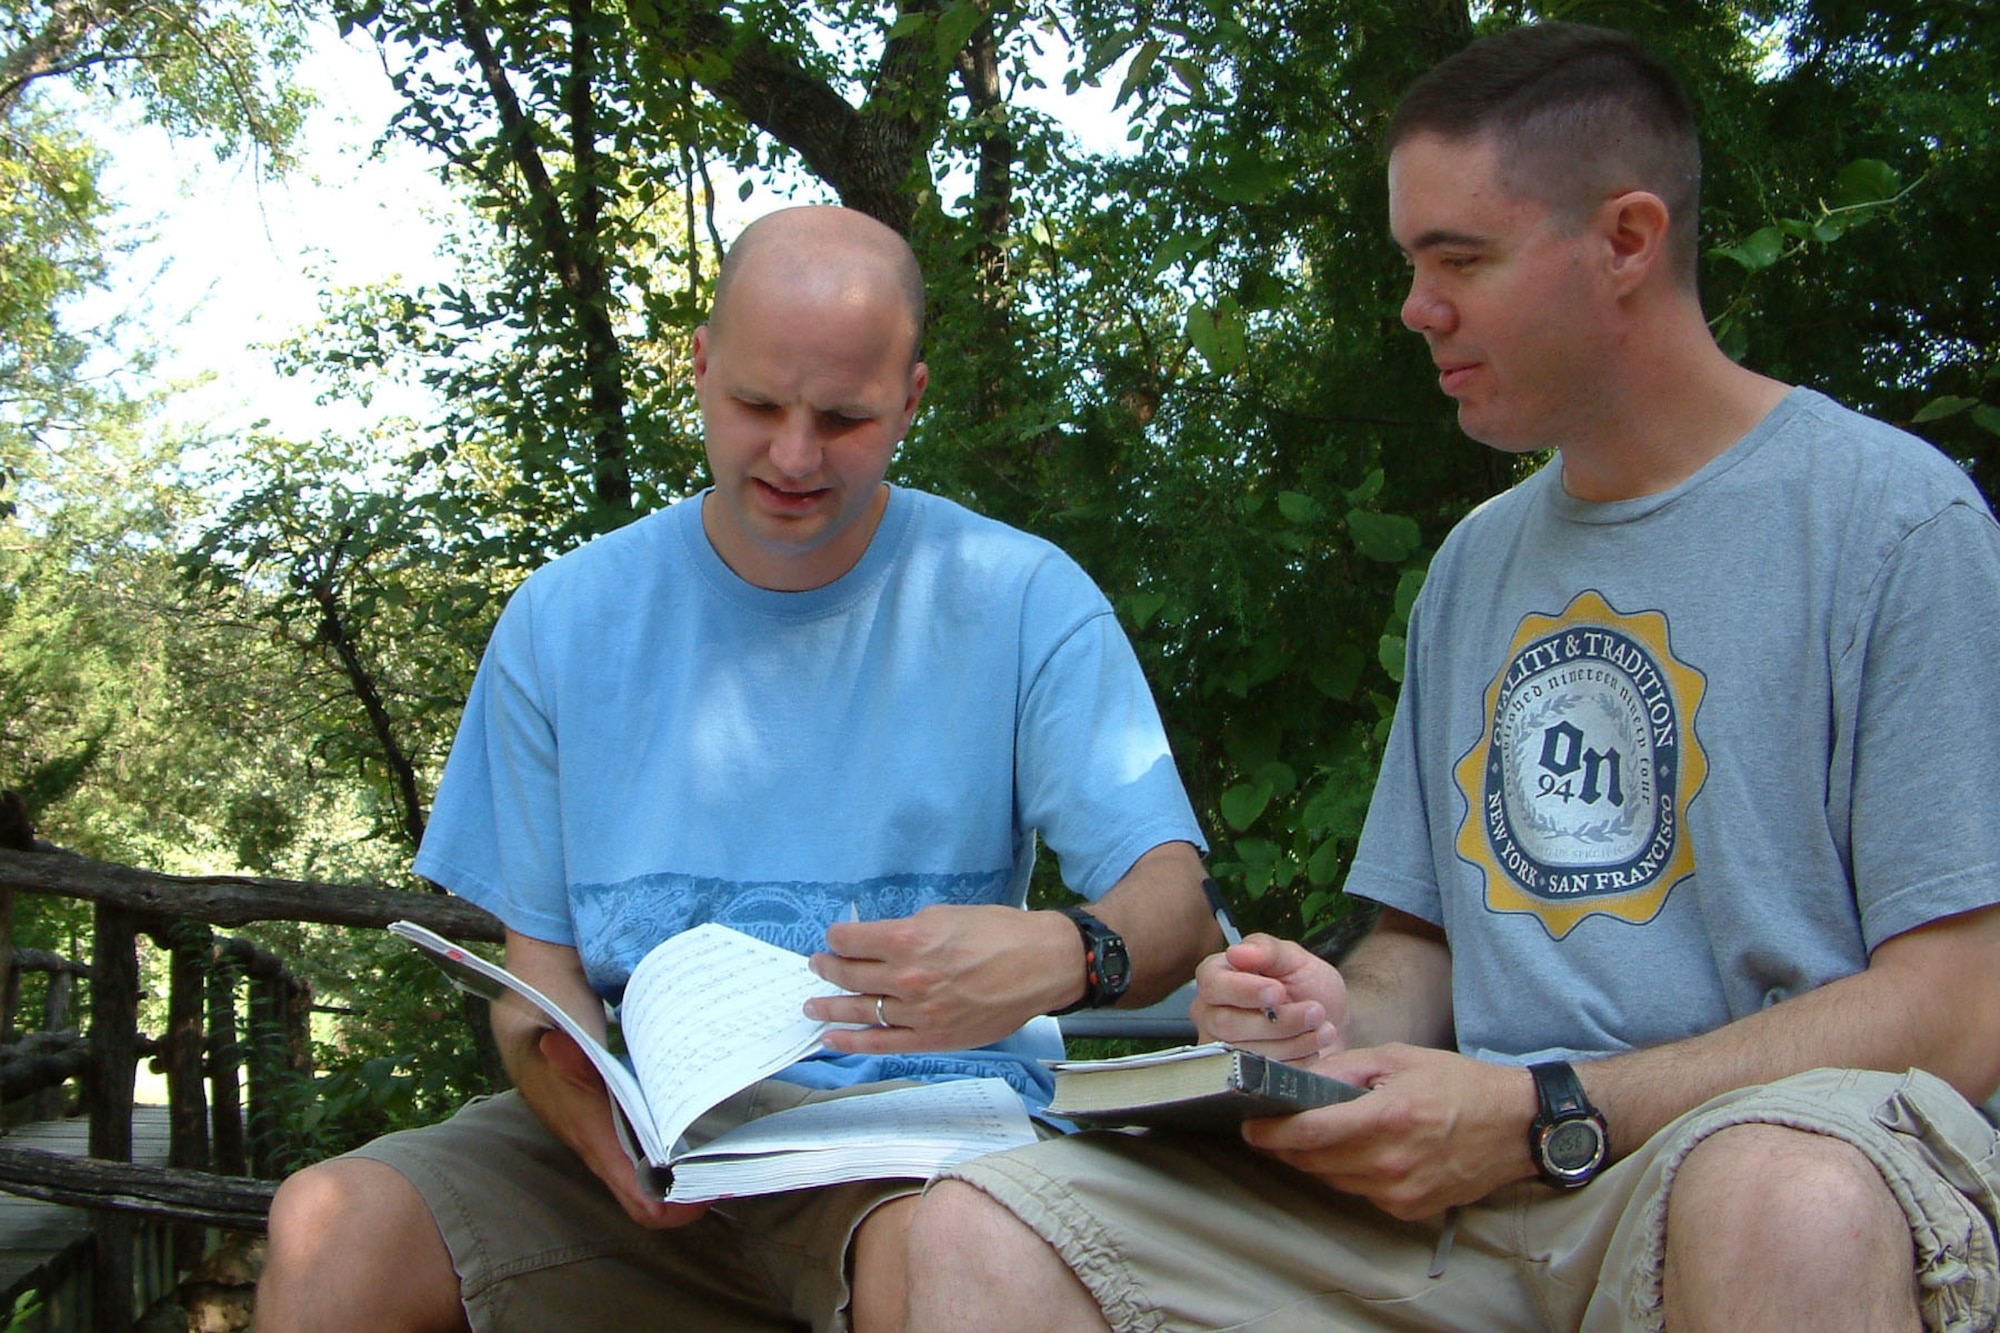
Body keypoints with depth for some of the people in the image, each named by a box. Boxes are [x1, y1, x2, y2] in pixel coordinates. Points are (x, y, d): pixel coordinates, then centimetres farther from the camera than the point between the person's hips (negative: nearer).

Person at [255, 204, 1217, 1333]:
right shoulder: (565, 621, 7)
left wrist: (1061, 954, -30)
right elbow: (540, 964, 8)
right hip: (655, 1123, 3)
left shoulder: (1023, 601, 0)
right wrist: (591, 1107, -15)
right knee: (330, 1228, -22)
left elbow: (1174, 901, -6)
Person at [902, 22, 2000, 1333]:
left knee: (1783, 1195, -42)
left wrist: (1544, 1115, -16)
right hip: (1478, 1178, 5)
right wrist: (1344, 1018, -1)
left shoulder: (1893, 513, -2)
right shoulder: (1475, 563, 20)